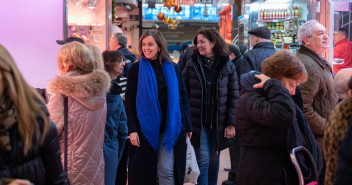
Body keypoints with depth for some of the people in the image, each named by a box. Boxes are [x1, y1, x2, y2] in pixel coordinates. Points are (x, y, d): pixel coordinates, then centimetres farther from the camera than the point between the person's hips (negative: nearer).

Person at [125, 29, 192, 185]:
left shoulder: (172, 69, 6)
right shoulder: (136, 69, 1)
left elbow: (183, 98, 9)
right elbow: (130, 102, 0)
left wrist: (187, 126, 5)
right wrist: (132, 130, -8)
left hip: (170, 128, 1)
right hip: (145, 128, 0)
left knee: (166, 170, -5)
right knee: (145, 172, 5)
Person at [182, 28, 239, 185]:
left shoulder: (227, 66, 1)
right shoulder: (192, 64, 1)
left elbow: (234, 96, 1)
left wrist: (231, 123, -4)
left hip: (218, 122, 1)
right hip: (198, 122, -1)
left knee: (214, 159, 13)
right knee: (203, 161, -6)